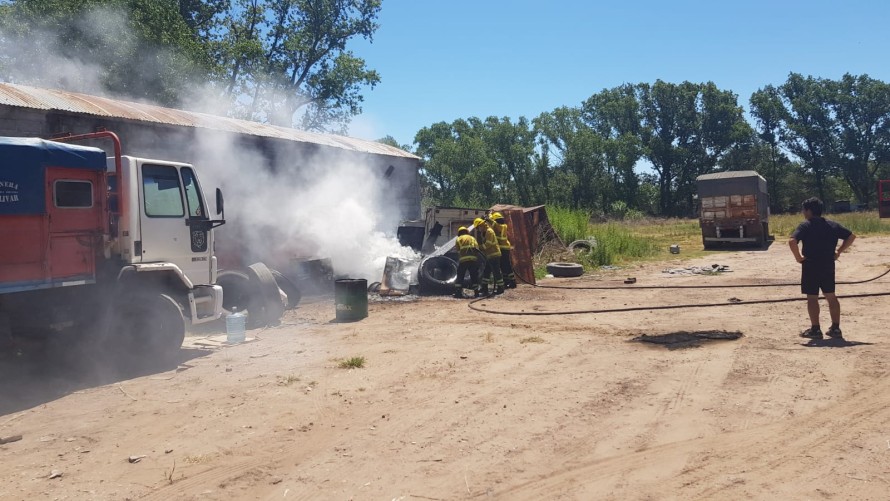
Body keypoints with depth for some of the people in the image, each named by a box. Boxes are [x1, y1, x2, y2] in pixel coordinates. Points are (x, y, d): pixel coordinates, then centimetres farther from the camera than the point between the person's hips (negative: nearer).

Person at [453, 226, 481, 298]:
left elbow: (458, 251, 12)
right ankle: (476, 292, 9)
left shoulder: (459, 239, 17)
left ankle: (458, 292, 0)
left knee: (460, 276, 6)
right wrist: (478, 260, 13)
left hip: (463, 260, -2)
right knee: (474, 276, 11)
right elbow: (477, 249, 11)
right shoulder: (472, 238, 21)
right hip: (473, 259, 2)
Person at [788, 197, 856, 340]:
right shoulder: (832, 225, 7)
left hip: (810, 266, -5)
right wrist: (839, 251, 11)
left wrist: (798, 257, -12)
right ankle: (835, 328, 15)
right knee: (831, 296, 13)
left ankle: (815, 329, 3)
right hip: (828, 266, 5)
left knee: (812, 298, 2)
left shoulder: (805, 226, -10)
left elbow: (792, 241, -24)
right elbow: (851, 236, 12)